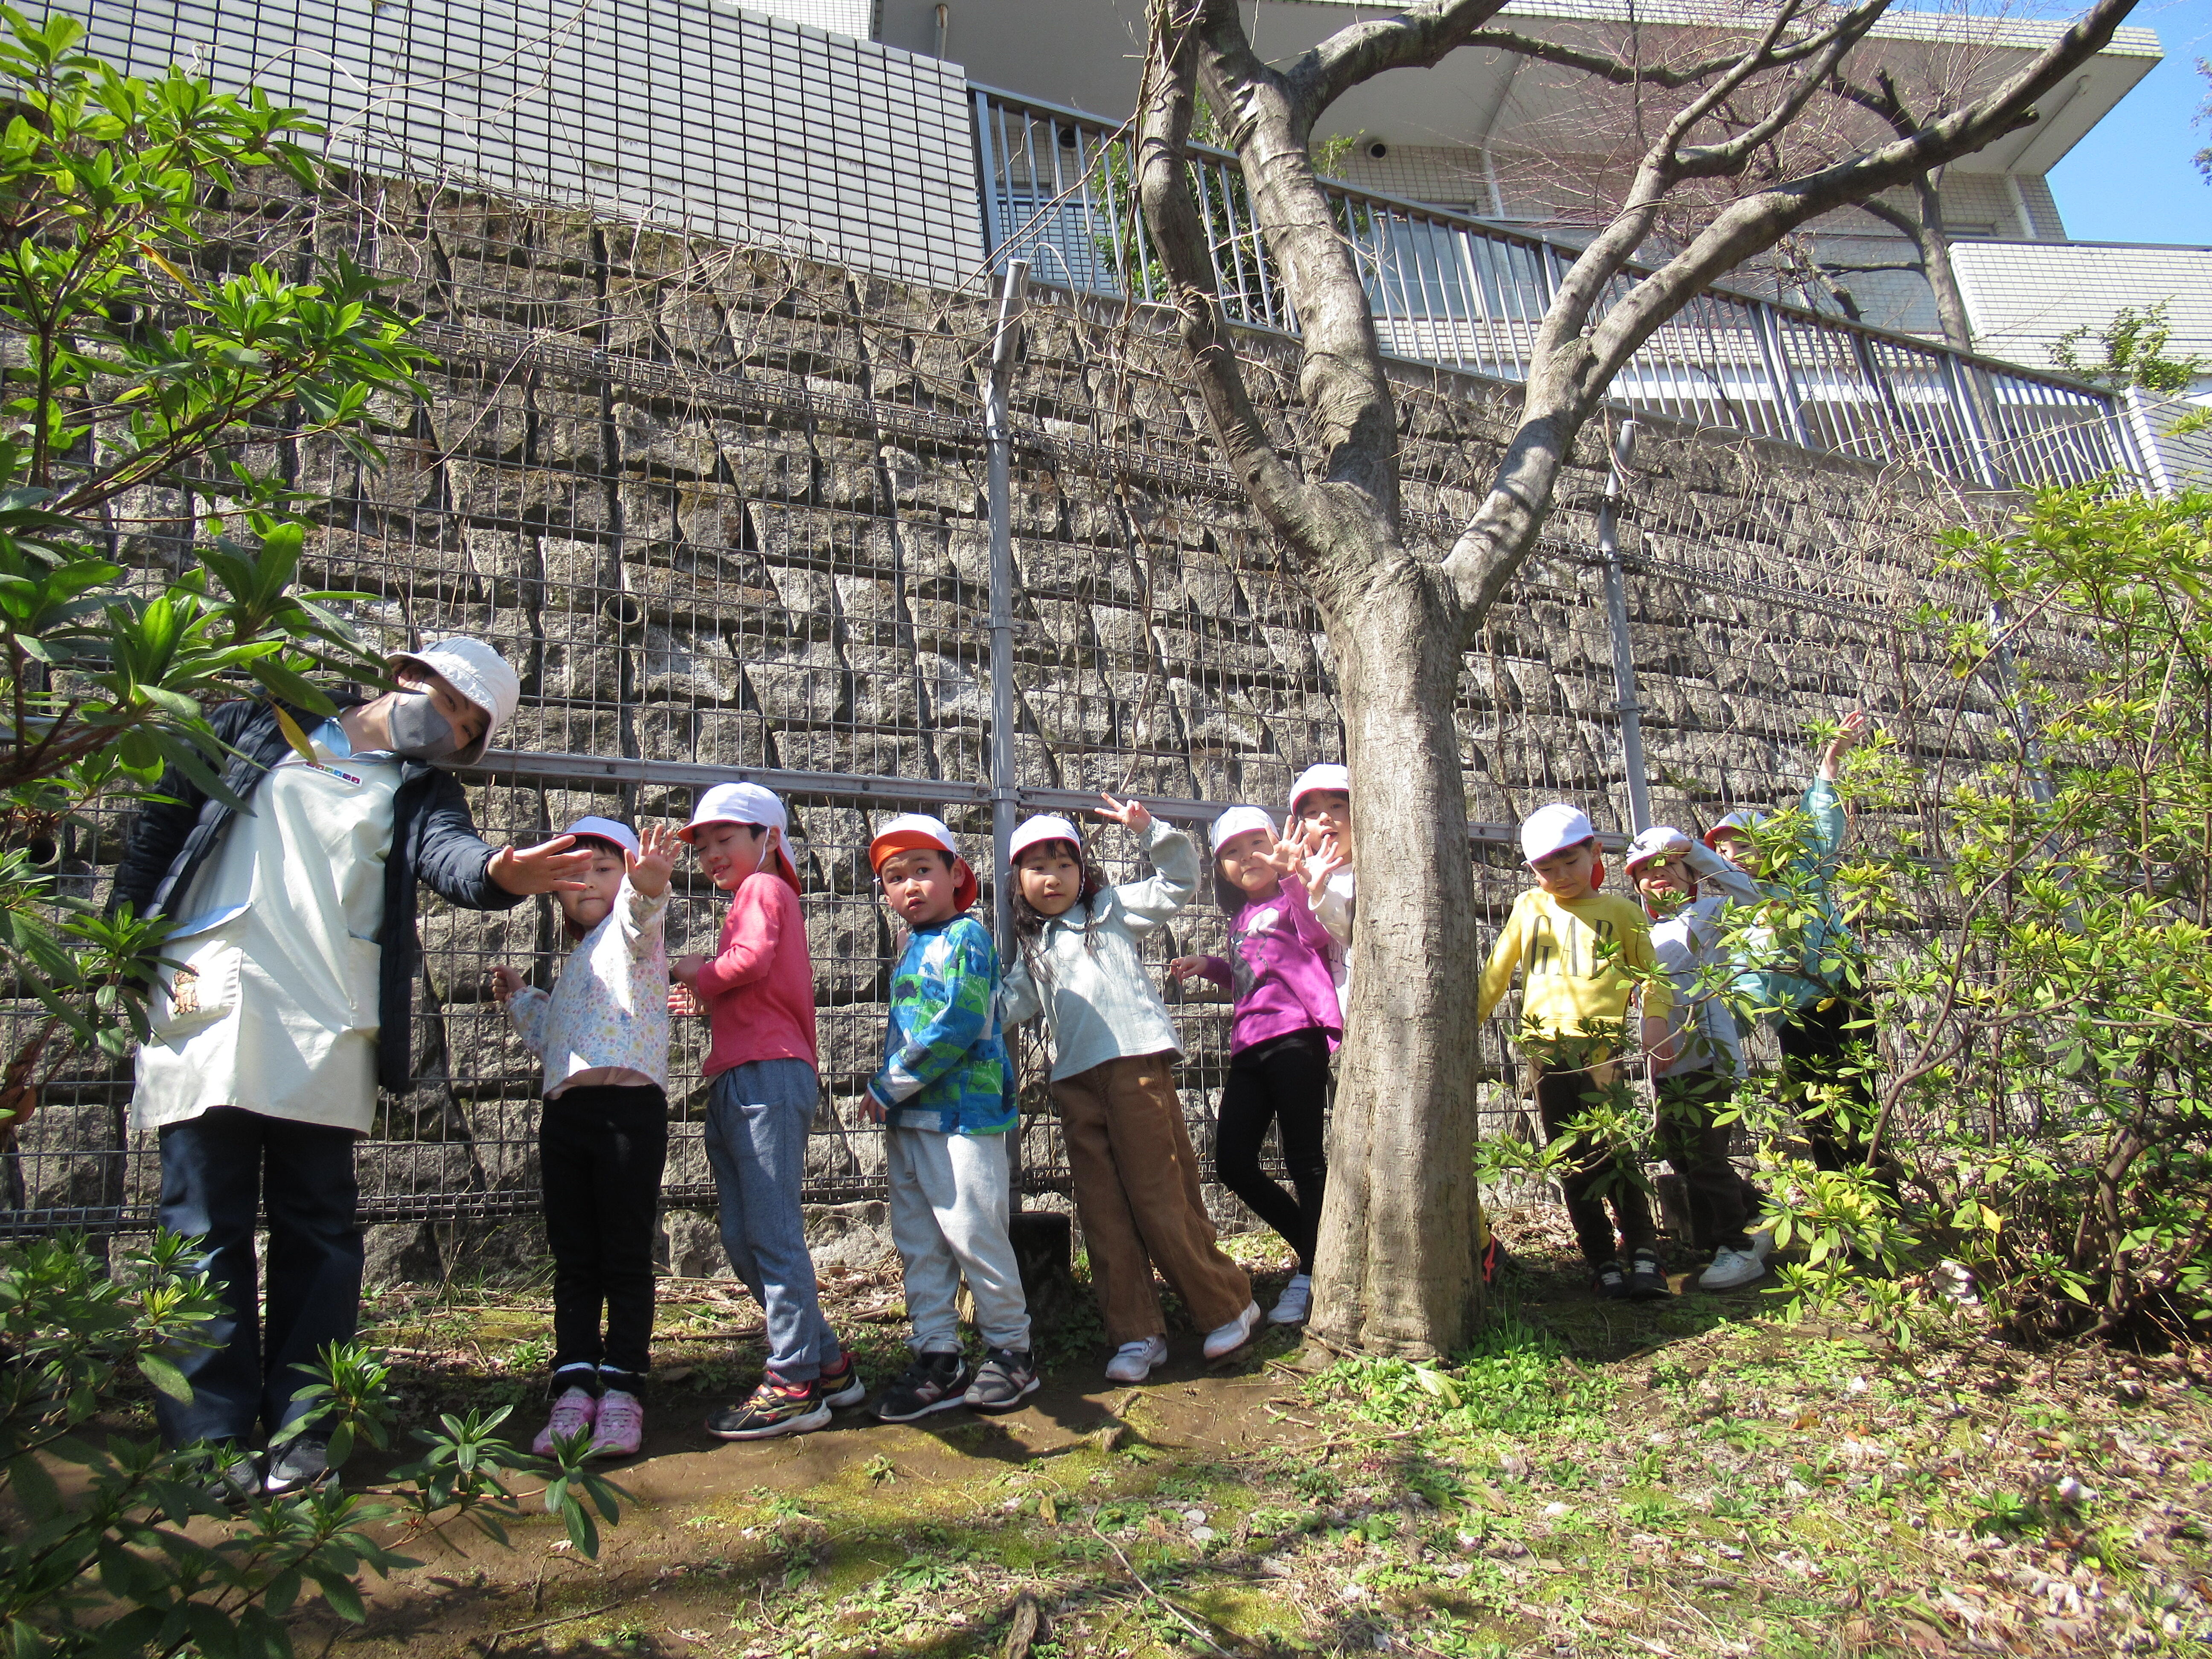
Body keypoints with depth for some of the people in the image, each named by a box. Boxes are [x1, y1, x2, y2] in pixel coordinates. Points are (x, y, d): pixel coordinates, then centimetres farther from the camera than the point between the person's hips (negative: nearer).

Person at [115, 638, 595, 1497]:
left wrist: (498, 874, -35)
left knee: (318, 1227, 3)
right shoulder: (256, 726, 14)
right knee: (207, 1225, 1)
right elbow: (162, 817, 15)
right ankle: (210, 1435, 9)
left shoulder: (421, 790, 12)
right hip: (206, 1007, -1)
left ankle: (301, 1433, 12)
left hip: (325, 1037, 1)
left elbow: (449, 855, -11)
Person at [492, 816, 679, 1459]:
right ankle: (574, 1389, 10)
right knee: (573, 1263, 7)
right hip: (565, 1114, 7)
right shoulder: (577, 967, 27)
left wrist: (648, 885, -46)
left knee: (626, 1259, -1)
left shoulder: (630, 934, 4)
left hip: (630, 1109, -7)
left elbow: (640, 912, -24)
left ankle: (621, 1391, 4)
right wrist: (521, 1000, 38)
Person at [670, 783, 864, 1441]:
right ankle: (828, 1363, 15)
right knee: (742, 1238, 9)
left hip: (768, 1073, -10)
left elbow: (751, 961, -17)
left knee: (772, 1231, -9)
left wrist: (699, 973, -1)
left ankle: (794, 1385, -5)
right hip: (736, 1085, 10)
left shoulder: (763, 887, 2)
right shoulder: (758, 898, 29)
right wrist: (701, 983, 9)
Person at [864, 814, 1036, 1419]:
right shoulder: (912, 947, 17)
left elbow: (956, 1026, -19)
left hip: (962, 1112, -9)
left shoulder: (966, 937, -9)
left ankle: (1011, 1352, 14)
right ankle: (938, 1358, 19)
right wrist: (890, 1098, 6)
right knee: (917, 1241, 10)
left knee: (972, 1234, -2)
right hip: (908, 1119, 9)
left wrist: (887, 1088, -13)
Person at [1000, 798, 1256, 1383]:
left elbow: (1178, 883, 6)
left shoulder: (1111, 908, 11)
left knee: (1160, 1197, -6)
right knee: (1103, 1212, 3)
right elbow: (1008, 1004, 21)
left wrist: (1148, 830, -4)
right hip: (1075, 1082, 5)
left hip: (1136, 1064, -5)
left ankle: (1227, 1305, 10)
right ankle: (1137, 1335, 10)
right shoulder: (1033, 949, 24)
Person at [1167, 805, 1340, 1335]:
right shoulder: (1241, 918, 25)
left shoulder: (1292, 897, 3)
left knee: (1304, 1158, -2)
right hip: (1249, 1046, 8)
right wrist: (1211, 967, 21)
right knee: (1233, 1162, 3)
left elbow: (1318, 936, -19)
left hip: (1295, 1037, -8)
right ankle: (1315, 1251, 20)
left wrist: (1292, 876, -27)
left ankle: (1311, 1275, 11)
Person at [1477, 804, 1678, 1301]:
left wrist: (1655, 1019, -2)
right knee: (1572, 1160, 3)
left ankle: (1643, 1254, -2)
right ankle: (1604, 1264, 9)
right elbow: (1497, 972, 20)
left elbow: (1650, 968, 13)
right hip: (1543, 1045, 3)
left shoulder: (1617, 910, 9)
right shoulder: (1528, 908, 15)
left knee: (1609, 1149, -12)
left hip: (1599, 1042, -3)